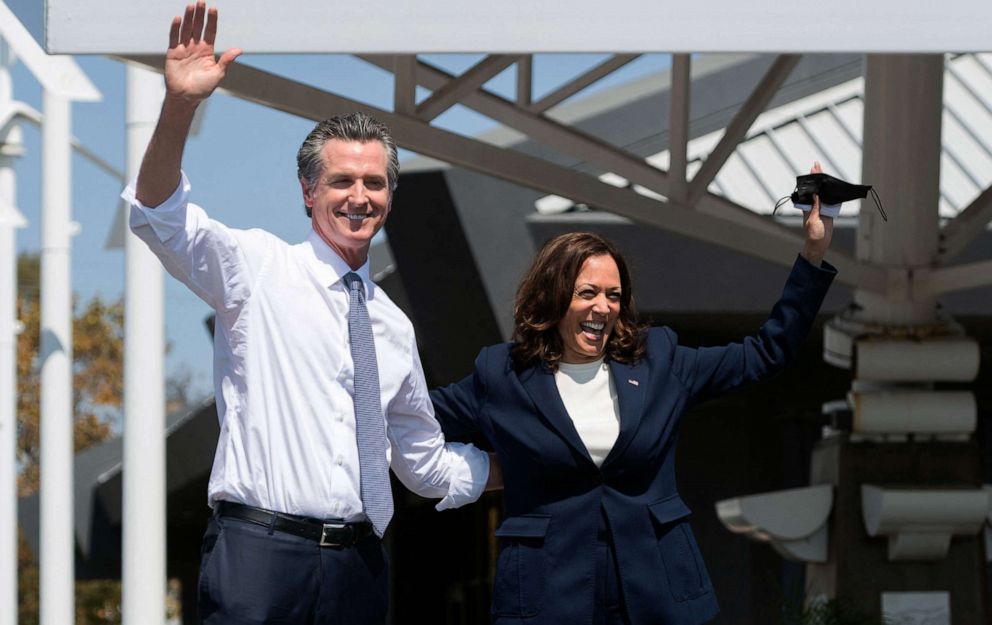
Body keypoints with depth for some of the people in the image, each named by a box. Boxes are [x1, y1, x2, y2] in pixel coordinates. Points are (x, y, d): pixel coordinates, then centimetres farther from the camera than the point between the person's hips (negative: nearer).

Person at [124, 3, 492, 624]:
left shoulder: (393, 326, 20)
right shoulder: (259, 269, 5)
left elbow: (426, 463, 30)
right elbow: (160, 216, -13)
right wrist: (179, 107, -28)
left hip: (358, 565, 5)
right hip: (260, 551, -5)